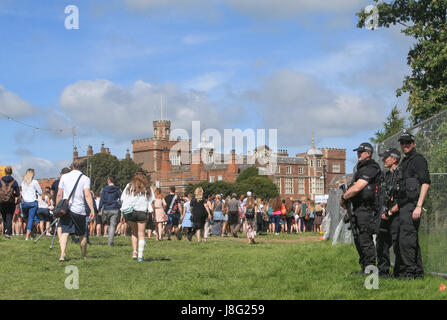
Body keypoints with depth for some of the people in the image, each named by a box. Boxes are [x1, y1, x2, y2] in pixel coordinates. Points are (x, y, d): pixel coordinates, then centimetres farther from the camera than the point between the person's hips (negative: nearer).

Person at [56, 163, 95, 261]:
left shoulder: (64, 177, 8)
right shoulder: (85, 178, 0)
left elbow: (59, 195, 6)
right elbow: (87, 195, -10)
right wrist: (92, 210, -12)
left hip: (65, 209, 1)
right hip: (79, 210, -1)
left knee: (64, 232, -3)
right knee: (82, 234, 12)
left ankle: (62, 254, -21)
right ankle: (84, 256, 25)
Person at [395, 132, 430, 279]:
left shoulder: (418, 159, -6)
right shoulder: (404, 162, 21)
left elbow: (426, 183, -15)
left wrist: (418, 206, -21)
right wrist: (395, 207, 19)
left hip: (412, 205, -10)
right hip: (404, 206, 10)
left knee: (406, 239, -12)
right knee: (412, 239, 12)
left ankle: (409, 271, -9)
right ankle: (418, 271, 17)